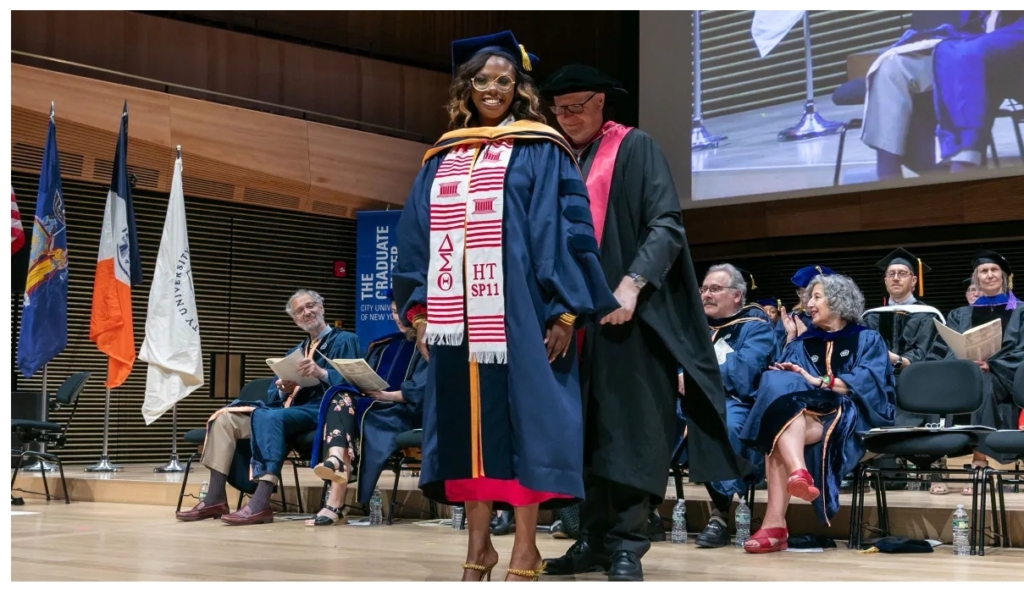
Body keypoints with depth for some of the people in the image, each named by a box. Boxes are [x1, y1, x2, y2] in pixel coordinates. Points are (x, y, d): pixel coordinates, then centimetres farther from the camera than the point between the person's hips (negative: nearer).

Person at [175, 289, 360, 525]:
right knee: (226, 418, -8)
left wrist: (321, 373, -27)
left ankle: (261, 503, -46)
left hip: (322, 411, -8)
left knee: (268, 417, -37)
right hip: (287, 410, 8)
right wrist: (283, 389, -5)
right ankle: (215, 498, -13)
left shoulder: (344, 341, 6)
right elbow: (272, 397, 19)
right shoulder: (294, 352, 27)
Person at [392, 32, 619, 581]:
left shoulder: (539, 152, 3)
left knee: (518, 418, -4)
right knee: (466, 421, 6)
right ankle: (478, 543, 13)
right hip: (455, 315, 5)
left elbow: (564, 229, -4)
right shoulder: (442, 157, 17)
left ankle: (525, 550, 2)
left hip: (518, 313, -5)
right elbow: (416, 233, 15)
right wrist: (418, 306, 6)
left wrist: (564, 310, -12)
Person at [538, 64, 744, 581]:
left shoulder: (634, 149, 1)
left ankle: (627, 545, -4)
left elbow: (666, 223, -8)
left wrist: (632, 283, -20)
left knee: (630, 428, -6)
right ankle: (594, 539, 10)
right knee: (587, 432, 5)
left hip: (628, 311, -5)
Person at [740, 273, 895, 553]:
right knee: (782, 417, -38)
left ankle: (775, 524, -51)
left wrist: (818, 381, -11)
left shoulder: (867, 340, 16)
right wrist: (786, 383, -14)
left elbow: (868, 382, -4)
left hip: (847, 419, -4)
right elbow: (776, 378, 11)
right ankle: (798, 473, -64)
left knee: (779, 435, -36)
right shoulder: (802, 344, 27)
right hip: (804, 413, 4)